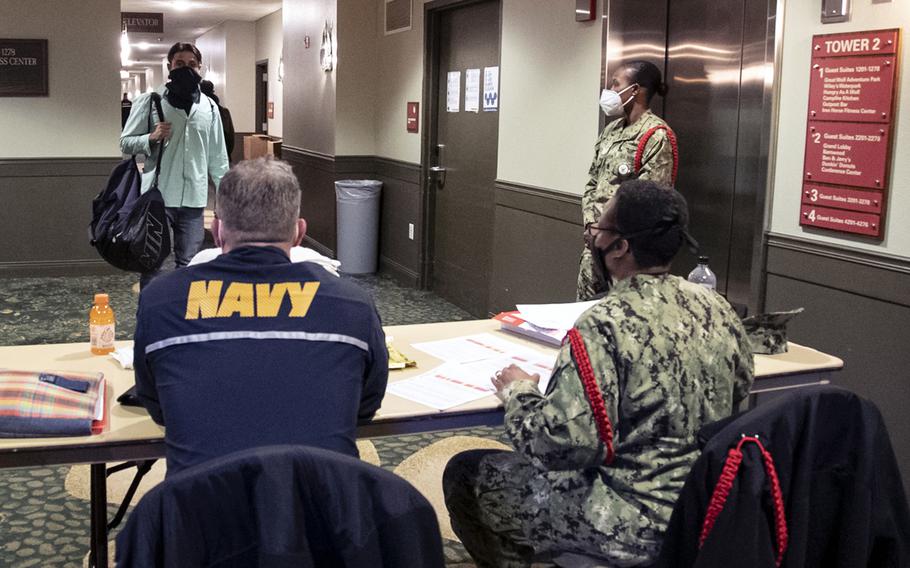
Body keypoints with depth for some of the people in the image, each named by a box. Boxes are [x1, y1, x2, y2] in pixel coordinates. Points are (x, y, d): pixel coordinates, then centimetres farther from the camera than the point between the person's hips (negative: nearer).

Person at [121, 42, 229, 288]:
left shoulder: (209, 106, 9)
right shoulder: (149, 101, -1)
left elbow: (217, 156, 12)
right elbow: (126, 142, 2)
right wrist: (151, 138, -16)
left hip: (193, 199, 3)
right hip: (157, 196, -2)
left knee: (188, 266, 8)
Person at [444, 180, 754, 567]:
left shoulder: (607, 325, -25)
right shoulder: (714, 307, -3)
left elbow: (562, 444, -27)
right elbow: (740, 388, 12)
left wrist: (518, 394, -9)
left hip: (636, 528, -8)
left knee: (464, 474, 8)